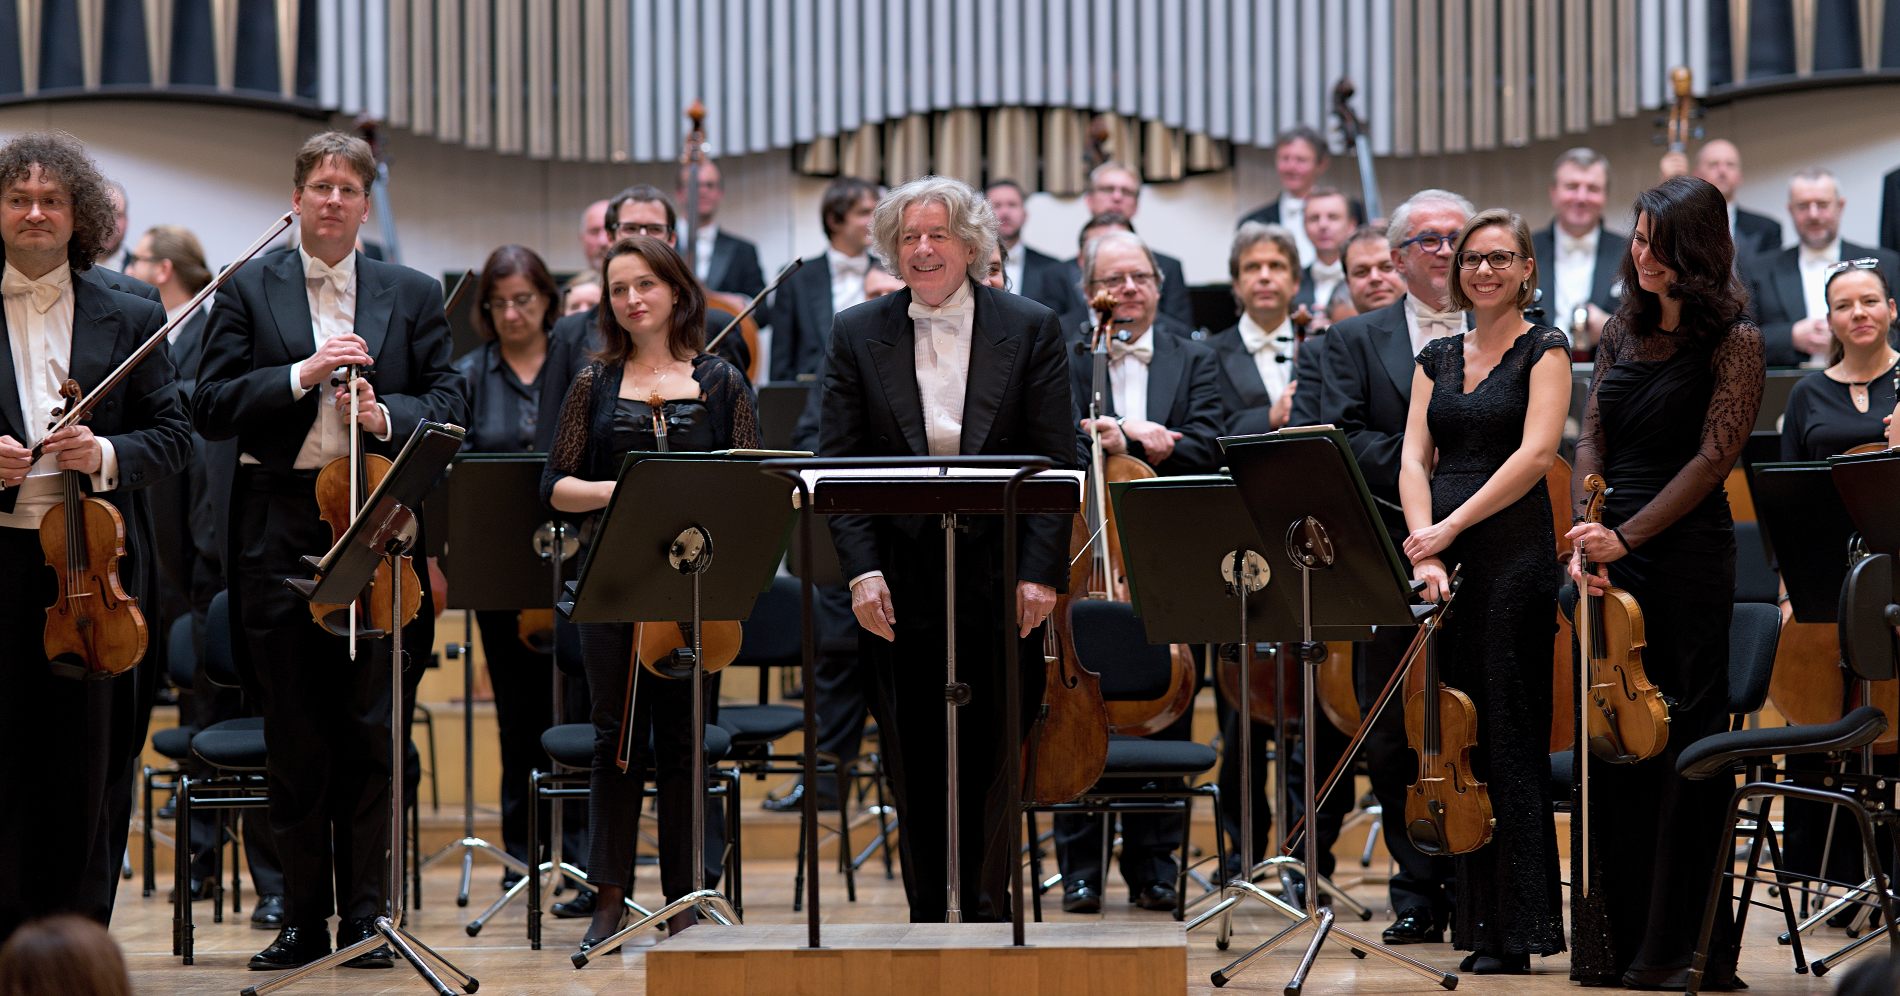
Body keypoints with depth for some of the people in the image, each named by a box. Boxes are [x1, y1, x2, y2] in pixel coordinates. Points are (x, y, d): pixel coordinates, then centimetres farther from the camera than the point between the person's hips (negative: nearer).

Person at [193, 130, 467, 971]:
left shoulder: (413, 295, 11)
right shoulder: (249, 292, 7)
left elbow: (449, 412, 6)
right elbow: (210, 408, -2)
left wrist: (385, 416, -14)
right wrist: (302, 375, -14)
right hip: (280, 533, 0)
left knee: (373, 734, -1)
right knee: (295, 738, 4)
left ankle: (366, 914, 7)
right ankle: (304, 916, 12)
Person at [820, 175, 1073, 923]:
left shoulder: (1032, 330, 2)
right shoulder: (858, 336, 4)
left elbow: (1056, 462, -1)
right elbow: (839, 466, 1)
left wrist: (1040, 571, -10)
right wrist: (861, 569, -11)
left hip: (1000, 581, -1)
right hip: (901, 582, 1)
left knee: (992, 756, 2)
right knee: (914, 760, 5)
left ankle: (988, 909, 12)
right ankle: (928, 915, 14)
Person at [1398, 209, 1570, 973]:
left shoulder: (1544, 350, 0)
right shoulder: (1437, 357, 15)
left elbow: (1536, 453, -14)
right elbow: (1414, 459, 5)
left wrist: (1453, 525, -19)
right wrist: (1424, 544, -12)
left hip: (1512, 556, -5)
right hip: (1443, 562, 5)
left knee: (1508, 743, -6)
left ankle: (1514, 933, -4)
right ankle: (1471, 917, 9)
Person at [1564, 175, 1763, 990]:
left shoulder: (1733, 342, -5)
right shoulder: (1622, 332, 13)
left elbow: (1711, 458, -11)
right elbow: (1592, 440, 10)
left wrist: (1626, 535, -16)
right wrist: (1587, 534, -6)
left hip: (1688, 554, -6)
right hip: (1612, 558, 6)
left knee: (1684, 744, -3)